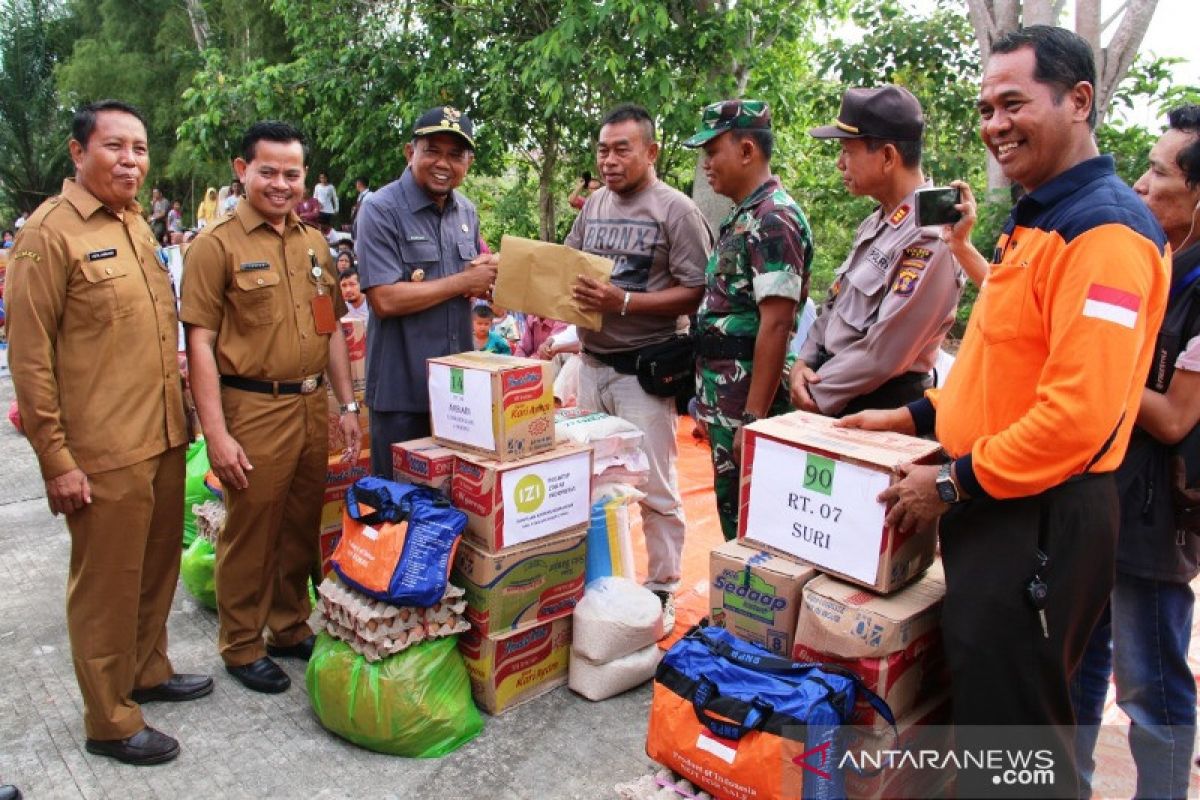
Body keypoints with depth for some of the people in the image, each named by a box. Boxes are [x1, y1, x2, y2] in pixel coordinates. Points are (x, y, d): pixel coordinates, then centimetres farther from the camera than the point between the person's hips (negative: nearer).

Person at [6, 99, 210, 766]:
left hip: (165, 437, 7)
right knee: (107, 583, 5)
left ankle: (149, 672, 39)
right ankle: (110, 722, 21)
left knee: (158, 566, 19)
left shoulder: (137, 225, 12)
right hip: (105, 452, -7)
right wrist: (57, 458, -14)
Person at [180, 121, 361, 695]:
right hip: (253, 408, -6)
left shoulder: (315, 244, 12)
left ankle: (291, 628, 34)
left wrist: (346, 405, 12)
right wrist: (216, 433, -16)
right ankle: (241, 648, 24)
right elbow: (200, 344, -11)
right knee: (250, 534, 6)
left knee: (302, 528, 16)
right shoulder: (217, 245, -7)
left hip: (312, 405, 6)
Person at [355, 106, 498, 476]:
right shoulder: (381, 210, -11)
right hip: (402, 389, -6)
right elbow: (385, 300, -20)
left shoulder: (467, 212, 10)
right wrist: (464, 281, -14)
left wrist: (487, 273, -3)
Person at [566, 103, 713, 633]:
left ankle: (662, 591, 18)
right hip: (592, 362, 6)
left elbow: (695, 293, -15)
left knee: (656, 490, 2)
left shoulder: (676, 210, -9)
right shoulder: (594, 204, 11)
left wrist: (623, 302, -23)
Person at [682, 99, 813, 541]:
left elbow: (775, 325, -21)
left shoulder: (774, 219, -15)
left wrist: (752, 419, -23)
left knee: (745, 522, 1)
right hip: (724, 401, 10)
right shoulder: (743, 217, 16)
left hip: (747, 404, -9)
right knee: (730, 512, 17)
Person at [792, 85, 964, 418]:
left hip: (878, 409, -8)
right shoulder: (876, 222, 9)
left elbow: (883, 355, -22)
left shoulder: (929, 239, -21)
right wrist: (804, 363, 0)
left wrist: (816, 393, -12)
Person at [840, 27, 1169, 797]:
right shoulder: (1038, 221, 14)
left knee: (1014, 735, 6)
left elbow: (1078, 412, -26)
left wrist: (954, 483, -17)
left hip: (1038, 519, -10)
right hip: (996, 509, 10)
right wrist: (918, 416, 13)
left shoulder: (1103, 230, -18)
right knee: (983, 711, 23)